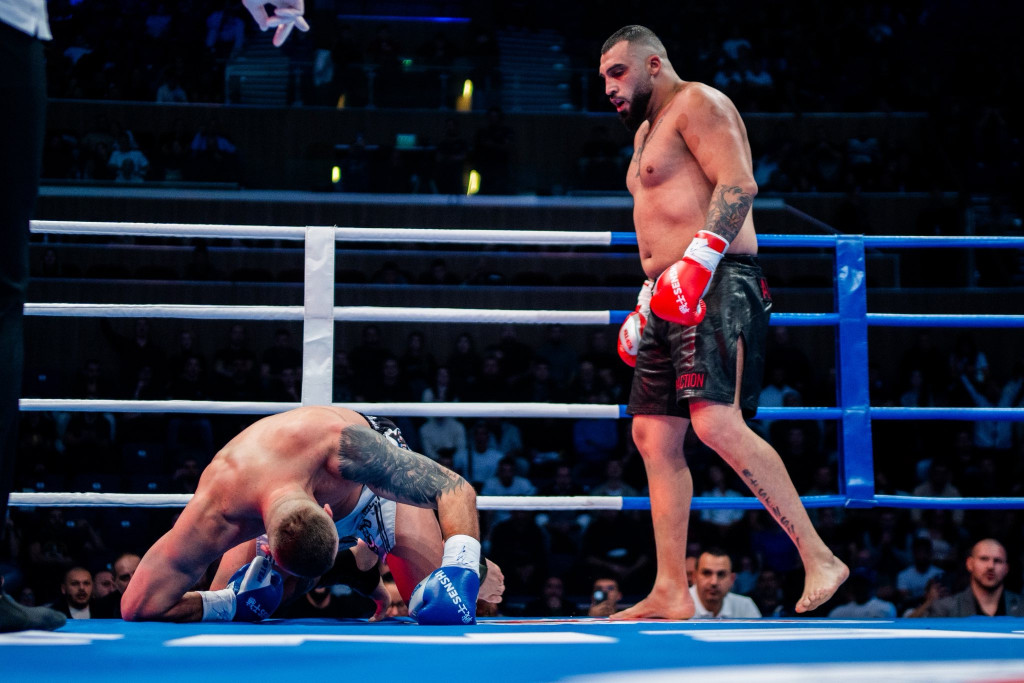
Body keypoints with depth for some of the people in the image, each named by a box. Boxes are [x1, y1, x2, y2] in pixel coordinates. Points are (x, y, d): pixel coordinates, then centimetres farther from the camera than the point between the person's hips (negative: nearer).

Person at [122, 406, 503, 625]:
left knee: (437, 609, -19)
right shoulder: (214, 517, -45)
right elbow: (137, 607, -39)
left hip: (371, 476, -2)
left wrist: (459, 571, -55)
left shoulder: (341, 446, -49)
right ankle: (361, 560, 17)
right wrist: (233, 604, -38)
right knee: (225, 612, -3)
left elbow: (456, 490, -42)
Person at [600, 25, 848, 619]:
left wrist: (698, 260, -26)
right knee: (654, 435, 4)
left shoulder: (697, 103, -2)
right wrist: (645, 307, 28)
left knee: (717, 423, -24)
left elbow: (739, 184, -17)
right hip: (675, 297, 10)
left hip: (718, 286, -10)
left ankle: (820, 560, -21)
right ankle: (671, 594, 5)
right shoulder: (648, 130, 27)